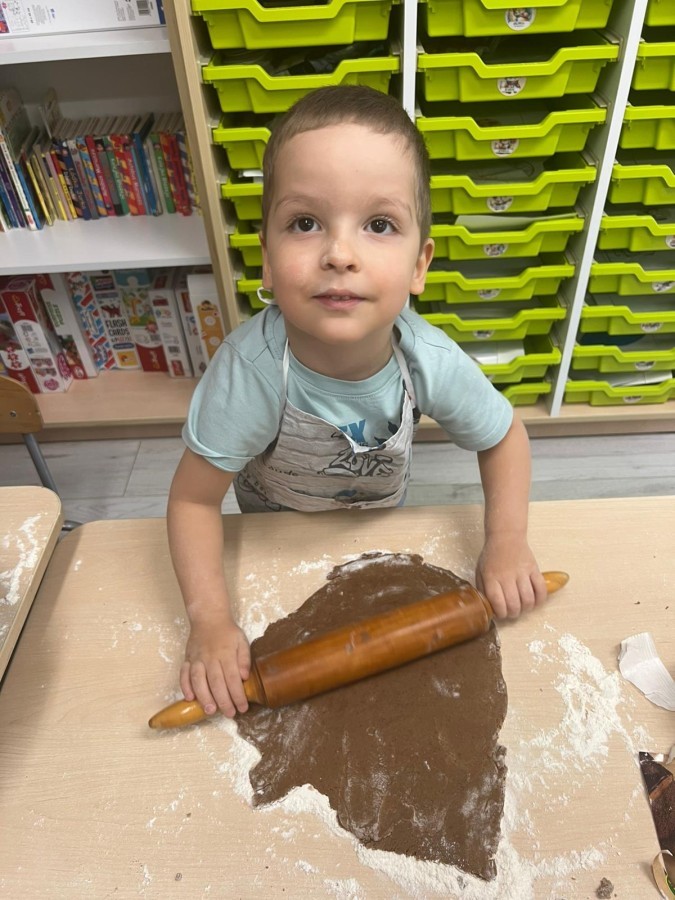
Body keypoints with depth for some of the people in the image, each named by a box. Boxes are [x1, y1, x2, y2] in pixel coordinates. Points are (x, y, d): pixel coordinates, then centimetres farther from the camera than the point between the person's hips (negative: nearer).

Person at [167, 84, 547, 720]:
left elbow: (503, 438, -13)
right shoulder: (251, 371, -41)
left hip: (381, 524, 1)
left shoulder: (432, 362, -34)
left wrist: (507, 544, -22)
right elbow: (194, 499, -28)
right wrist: (210, 623, -33)